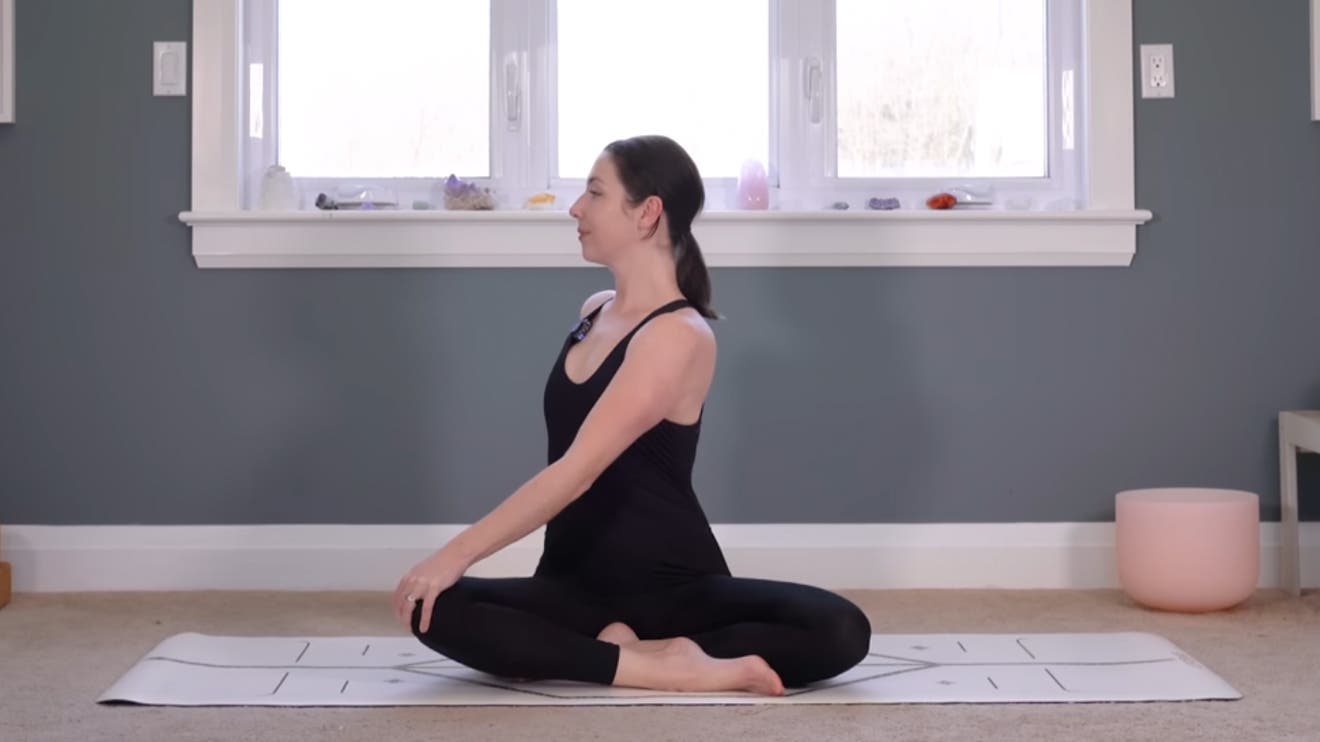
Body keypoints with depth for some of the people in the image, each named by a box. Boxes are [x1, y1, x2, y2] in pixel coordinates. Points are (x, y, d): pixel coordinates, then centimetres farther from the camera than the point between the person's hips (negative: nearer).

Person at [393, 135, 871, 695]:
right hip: (577, 583, 6)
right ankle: (662, 666, -22)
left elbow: (577, 471, -23)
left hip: (675, 585, -6)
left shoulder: (679, 335, -16)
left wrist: (458, 552, -23)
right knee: (433, 610, -24)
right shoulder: (593, 313, 9)